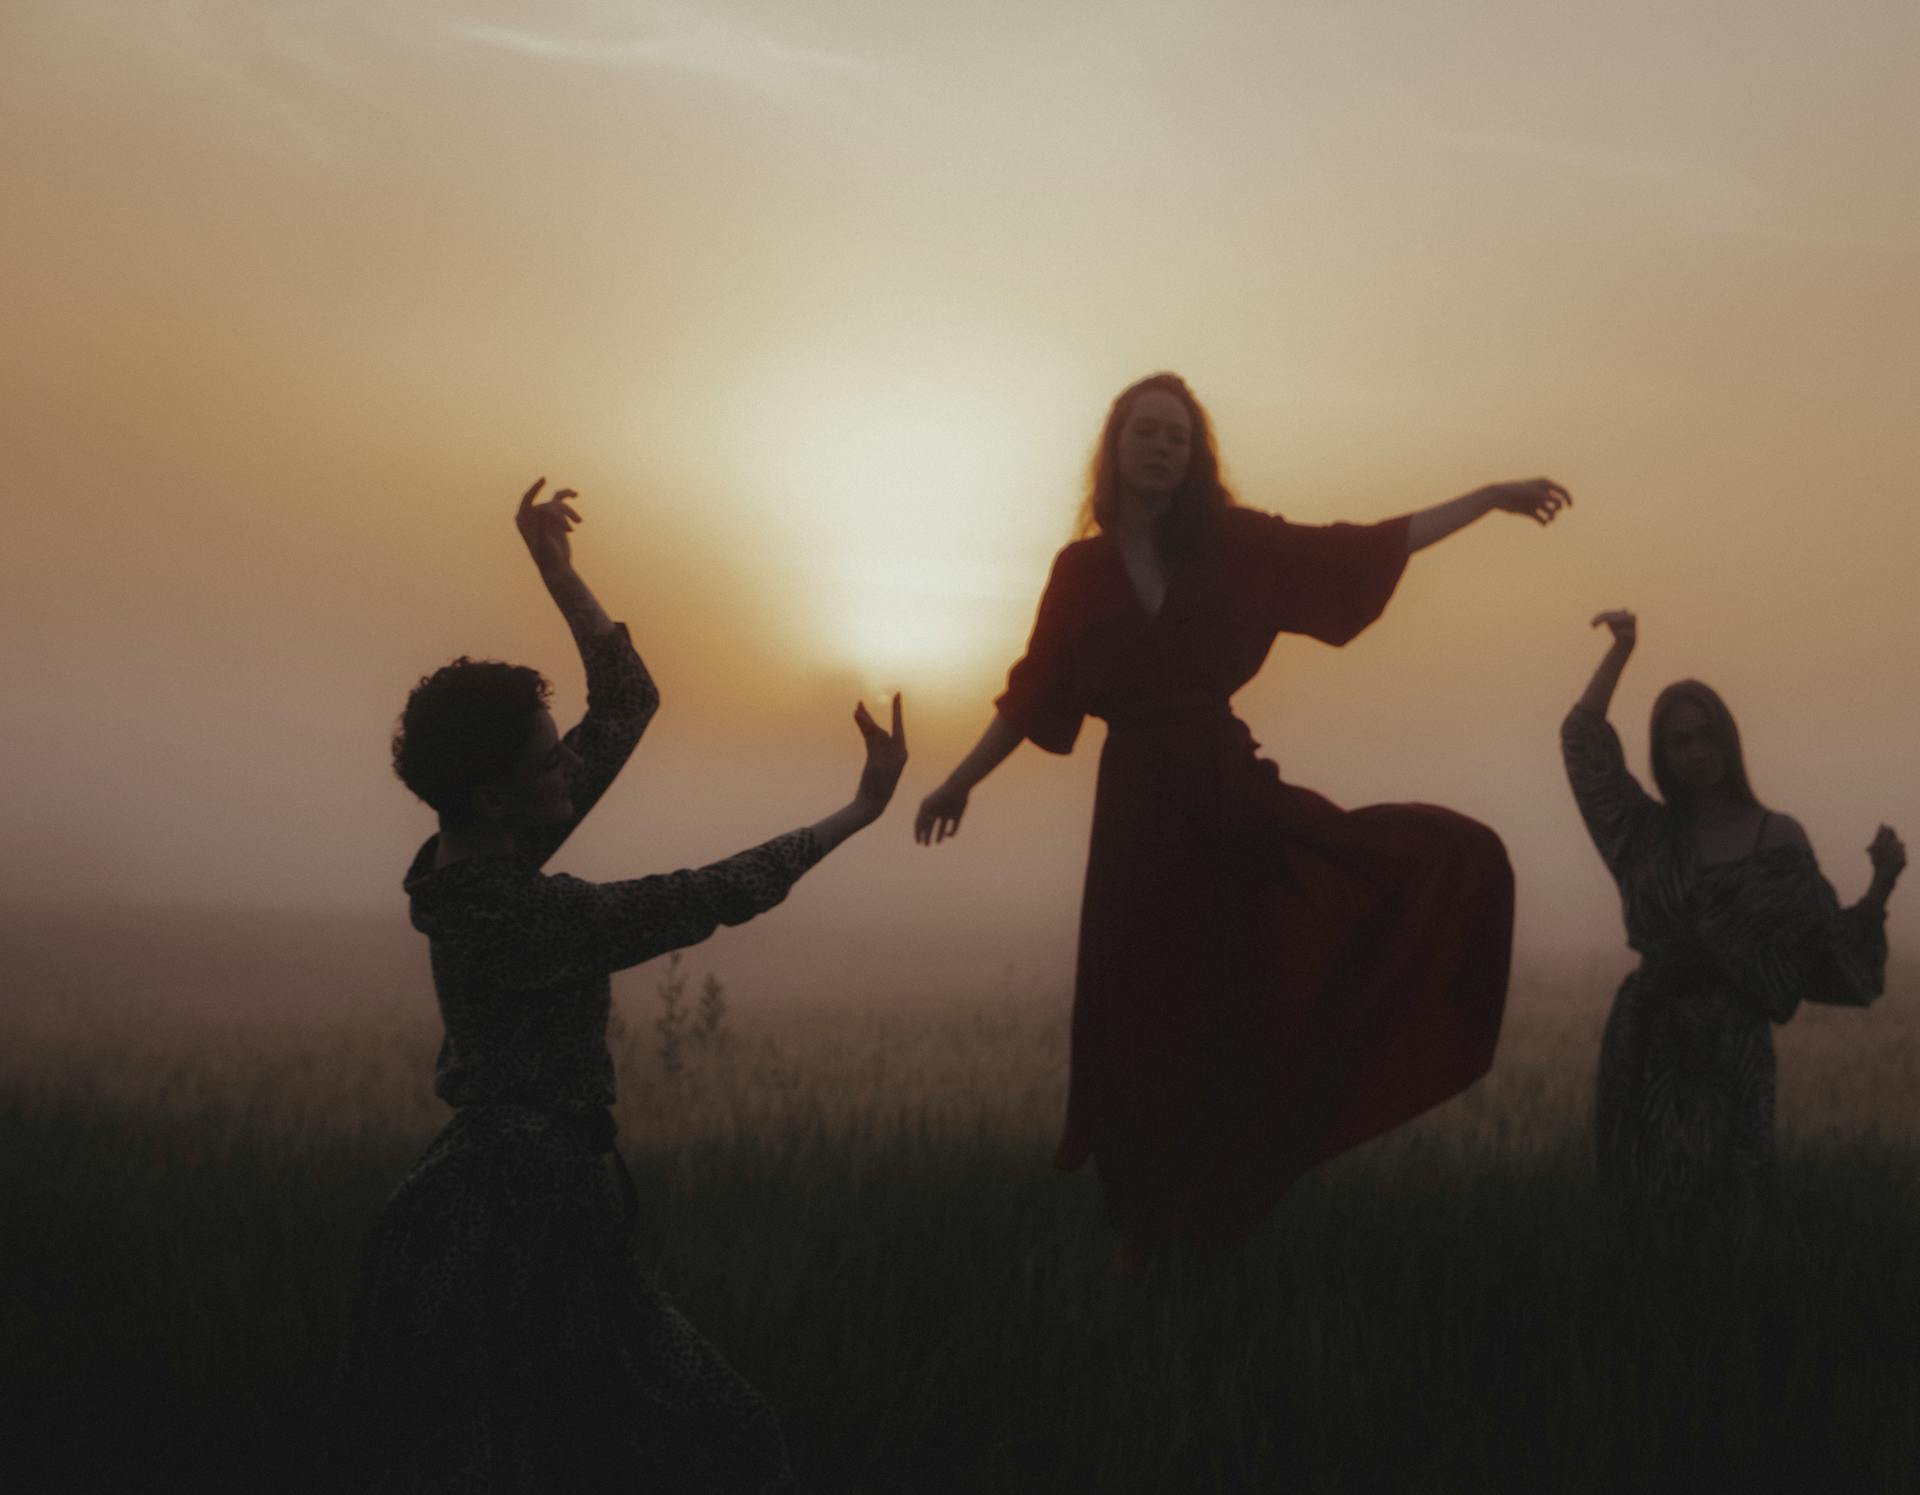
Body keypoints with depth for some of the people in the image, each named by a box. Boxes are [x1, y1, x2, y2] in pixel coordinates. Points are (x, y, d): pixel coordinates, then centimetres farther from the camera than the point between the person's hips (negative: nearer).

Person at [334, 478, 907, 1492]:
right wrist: (860, 810, -13)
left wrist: (556, 568, 9)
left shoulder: (485, 859, 4)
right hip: (527, 1222, -10)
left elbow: (627, 705, 10)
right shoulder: (515, 913, -22)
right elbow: (714, 896, -19)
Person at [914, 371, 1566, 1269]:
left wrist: (1488, 498, 2)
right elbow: (1034, 694, 11)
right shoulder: (1081, 569, 4)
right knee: (1143, 1020, 0)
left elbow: (1361, 550, 4)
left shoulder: (1234, 543, 3)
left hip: (1230, 791, 1)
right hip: (1139, 805, -1)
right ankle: (1150, 1230, 16)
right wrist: (962, 780, 12)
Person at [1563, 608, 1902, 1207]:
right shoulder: (1647, 832, 6)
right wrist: (1620, 650, 1)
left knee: (1726, 1194, 0)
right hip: (1647, 1042, 2)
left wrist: (1881, 885, -14)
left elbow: (1829, 946, 0)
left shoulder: (1779, 837, 1)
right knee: (1644, 1200, 5)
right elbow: (1581, 736, 1)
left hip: (1735, 1043, -2)